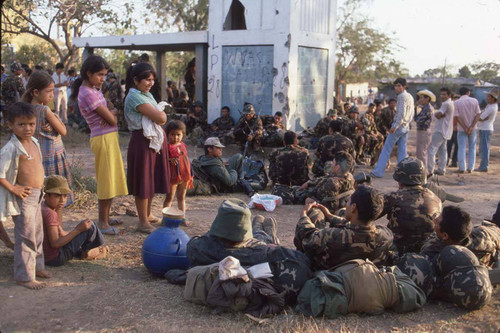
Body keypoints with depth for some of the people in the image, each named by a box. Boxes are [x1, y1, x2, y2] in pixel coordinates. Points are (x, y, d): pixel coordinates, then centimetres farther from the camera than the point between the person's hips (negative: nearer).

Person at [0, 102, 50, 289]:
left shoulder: (33, 142, 6)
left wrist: (39, 184, 12)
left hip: (36, 196, 9)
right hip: (24, 197, -9)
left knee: (37, 233, 20)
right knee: (26, 236, 0)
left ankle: (36, 266, 37)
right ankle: (24, 276, 11)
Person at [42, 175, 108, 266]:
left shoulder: (42, 207, 7)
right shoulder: (50, 213, -23)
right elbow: (55, 243, -28)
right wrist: (78, 229, -27)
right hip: (56, 258, -10)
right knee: (90, 226, -9)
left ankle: (82, 253, 24)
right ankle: (88, 251, 19)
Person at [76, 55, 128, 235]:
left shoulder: (94, 89, 12)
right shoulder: (88, 93, -18)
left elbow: (111, 112, 13)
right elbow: (111, 120, -18)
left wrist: (111, 113, -9)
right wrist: (112, 116, 4)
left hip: (110, 137, 10)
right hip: (104, 138, -10)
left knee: (111, 180, 16)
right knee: (107, 181, -3)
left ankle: (105, 218, 27)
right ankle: (103, 223, 7)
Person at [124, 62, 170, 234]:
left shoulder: (147, 95, 14)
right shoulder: (135, 97, -16)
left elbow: (162, 119, 13)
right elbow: (160, 118, -20)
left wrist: (159, 115, -6)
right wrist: (162, 113, -2)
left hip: (156, 140, 9)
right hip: (143, 141, -9)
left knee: (153, 180, 18)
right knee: (143, 181, -2)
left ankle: (148, 214, 33)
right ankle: (143, 223, 7)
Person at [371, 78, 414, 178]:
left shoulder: (401, 96, -13)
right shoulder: (410, 97, 14)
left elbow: (401, 113, -22)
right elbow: (412, 113, 19)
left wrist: (395, 126, -22)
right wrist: (407, 122, 18)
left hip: (398, 126, -8)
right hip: (406, 127, 8)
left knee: (386, 149, -3)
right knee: (402, 151, 9)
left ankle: (378, 171, -1)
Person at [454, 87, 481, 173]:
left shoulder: (456, 102, -6)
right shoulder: (474, 101, -2)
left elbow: (457, 117, -12)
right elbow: (478, 115, -7)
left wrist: (465, 128, -11)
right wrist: (472, 127, -12)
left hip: (462, 129, -1)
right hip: (473, 128, 1)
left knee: (462, 148, 4)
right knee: (472, 148, 11)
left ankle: (462, 168, 1)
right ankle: (470, 168, 10)